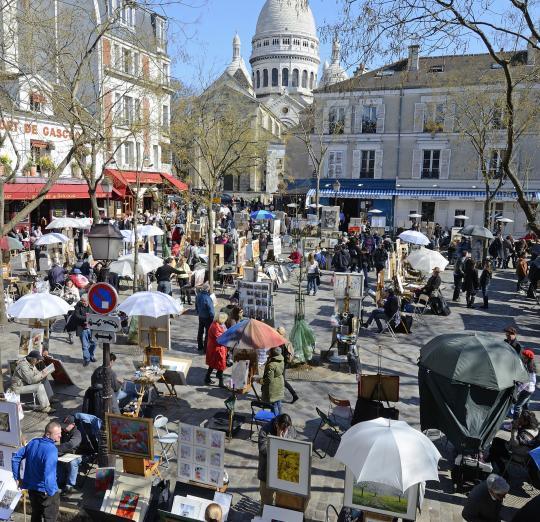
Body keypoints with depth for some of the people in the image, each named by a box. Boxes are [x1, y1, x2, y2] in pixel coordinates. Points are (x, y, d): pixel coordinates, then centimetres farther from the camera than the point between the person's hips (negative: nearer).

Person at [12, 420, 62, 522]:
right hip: (45, 491, -7)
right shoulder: (51, 449, -27)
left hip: (31, 488, 7)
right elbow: (48, 474, -36)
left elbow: (15, 458, 6)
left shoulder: (33, 442, -2)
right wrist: (50, 492, -23)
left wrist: (17, 478, 12)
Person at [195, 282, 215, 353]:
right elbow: (211, 309, -22)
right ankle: (206, 348, 7)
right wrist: (213, 317, -10)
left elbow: (196, 305, 10)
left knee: (200, 331, 19)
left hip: (200, 317, 8)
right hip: (207, 318, -8)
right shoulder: (207, 298, -28)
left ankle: (200, 346, 31)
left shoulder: (198, 295, -4)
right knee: (208, 332, 3)